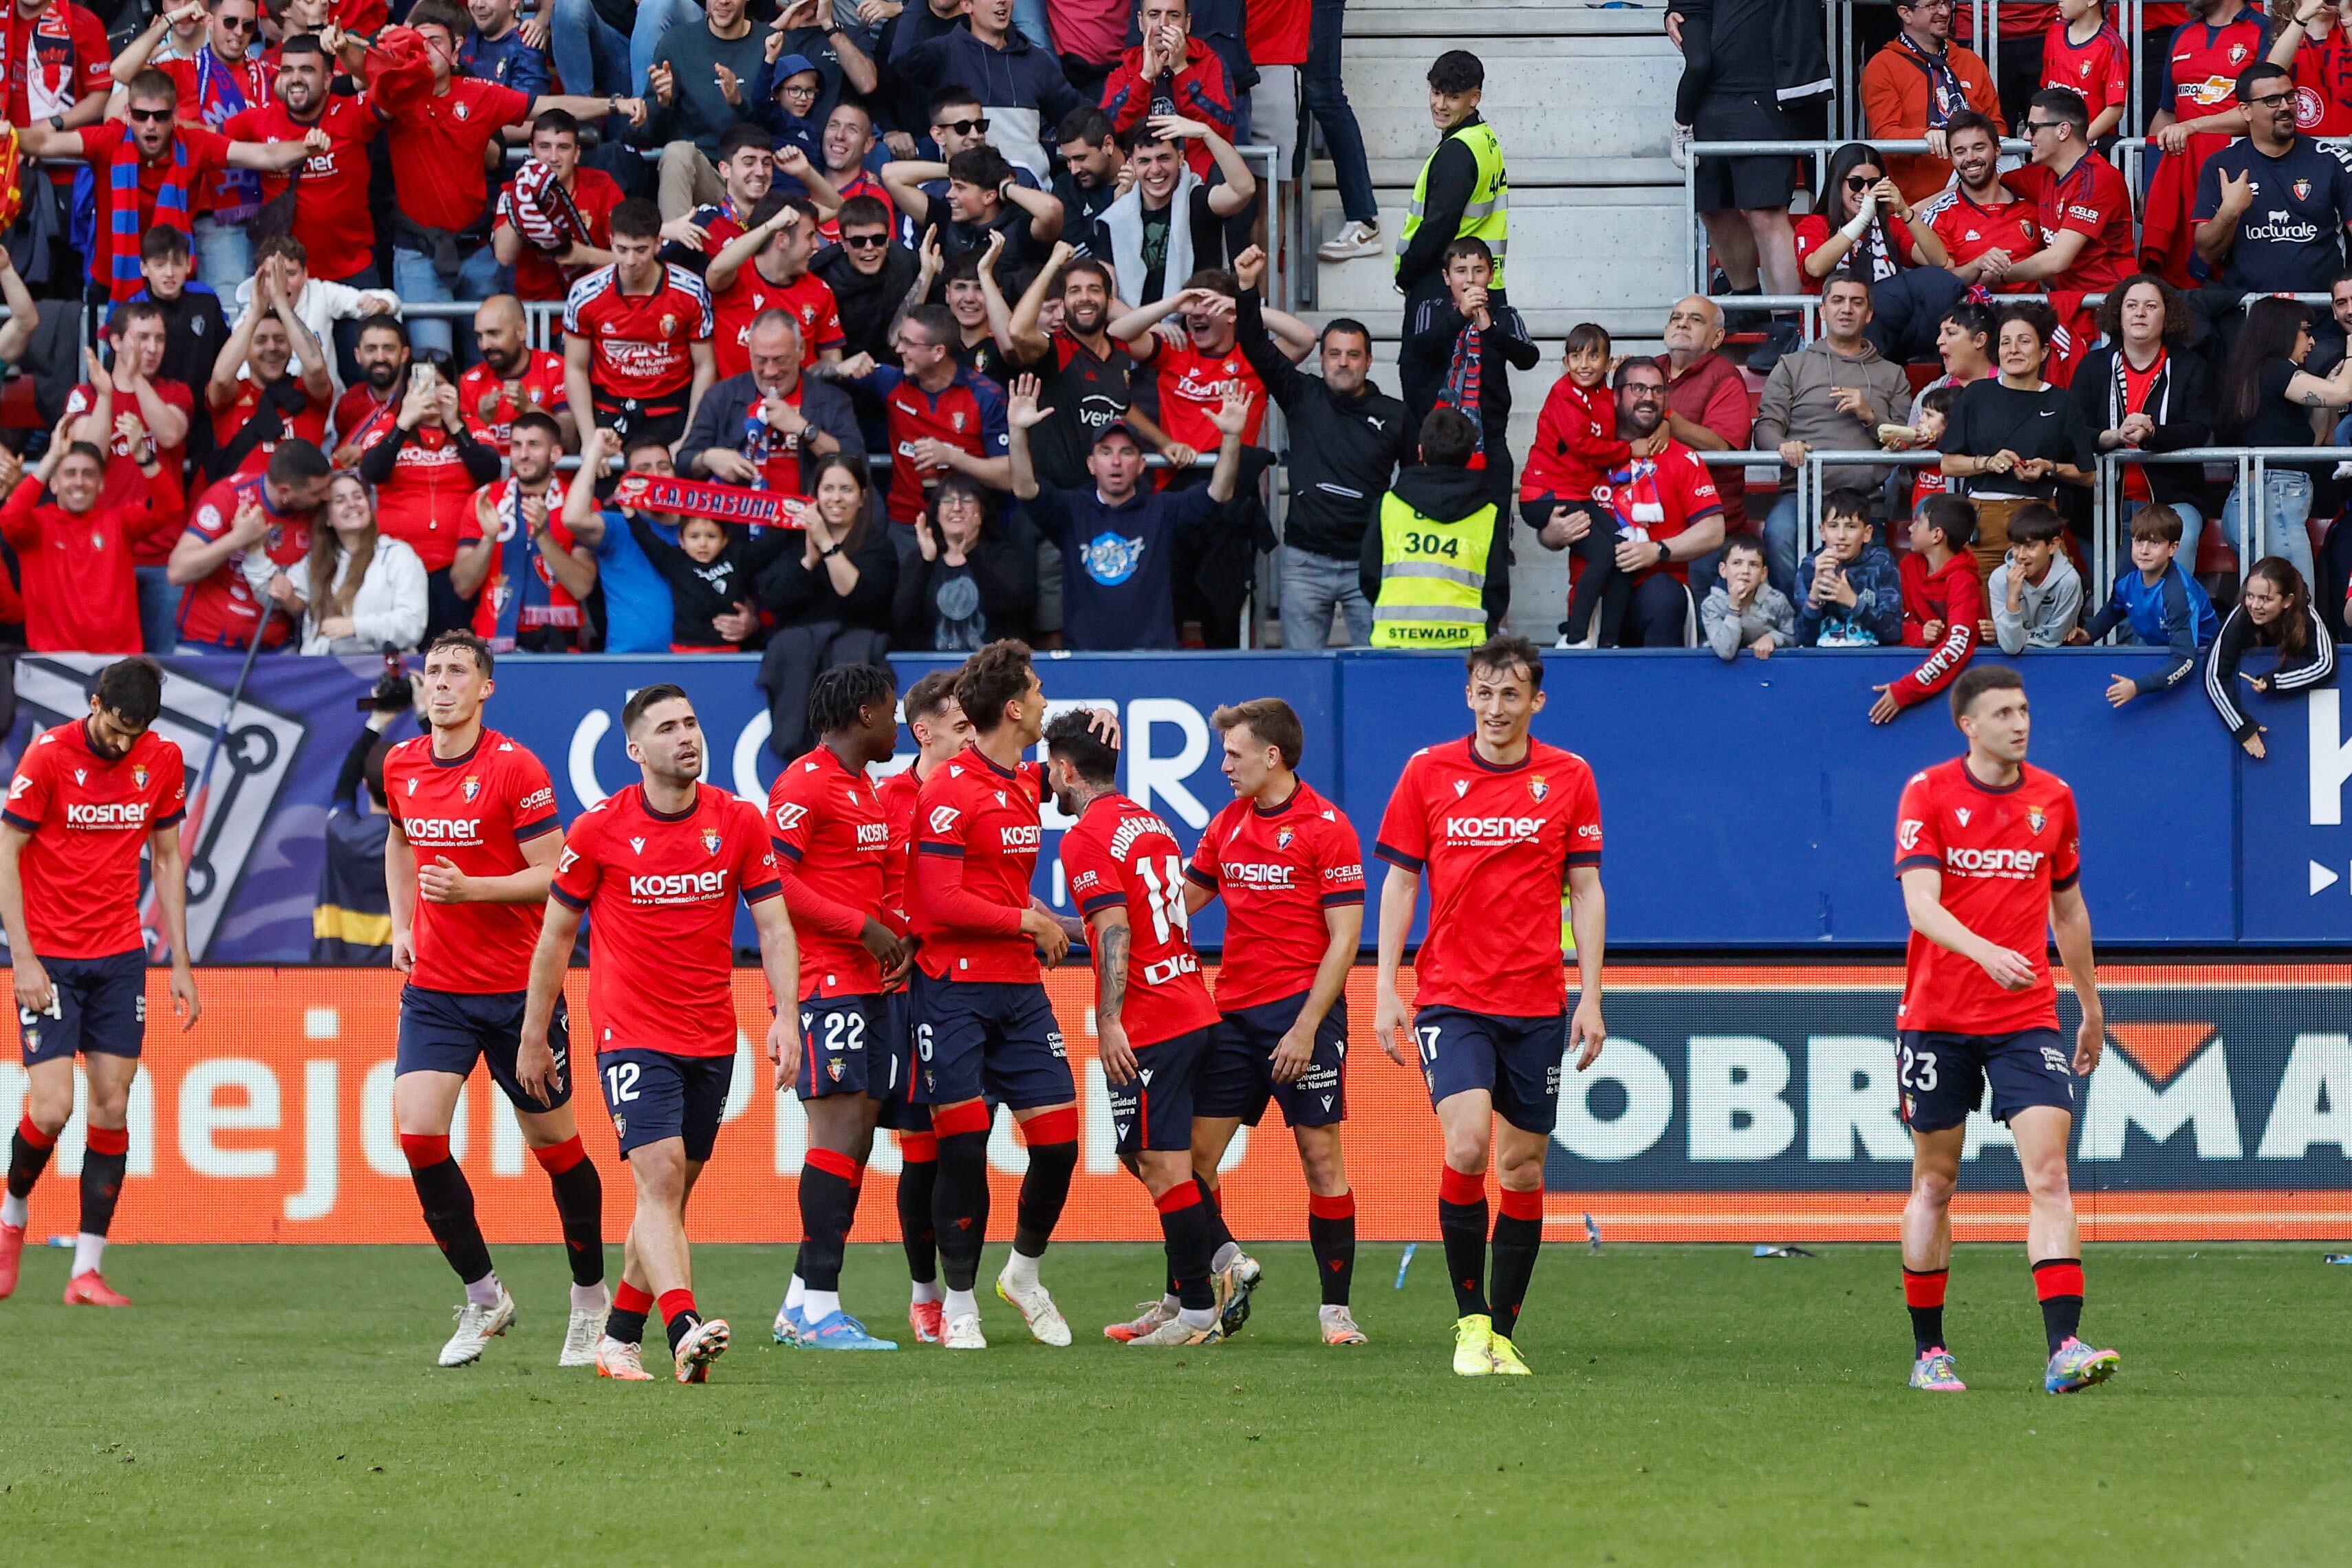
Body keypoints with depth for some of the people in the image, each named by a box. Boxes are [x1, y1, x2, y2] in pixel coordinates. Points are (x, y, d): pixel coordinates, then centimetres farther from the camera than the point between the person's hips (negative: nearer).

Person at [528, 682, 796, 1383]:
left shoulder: (739, 822, 1)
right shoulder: (599, 829, -5)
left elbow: (774, 927, 3)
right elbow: (556, 934, 4)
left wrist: (785, 1016, -11)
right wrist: (534, 1037, 7)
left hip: (712, 1037, 4)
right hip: (631, 1033, -4)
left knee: (671, 1194, 9)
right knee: (660, 1176, -19)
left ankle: (620, 1337, 21)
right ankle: (685, 1329, -31)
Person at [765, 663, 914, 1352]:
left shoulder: (864, 788, 21)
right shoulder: (805, 784, -9)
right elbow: (771, 879, -16)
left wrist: (897, 934, 12)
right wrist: (863, 927, -16)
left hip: (869, 981, 10)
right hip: (824, 982, -10)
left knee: (856, 1137, 7)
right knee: (840, 1127, -14)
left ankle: (802, 1305, 10)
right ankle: (817, 1304, -16)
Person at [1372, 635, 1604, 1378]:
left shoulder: (1568, 778, 3)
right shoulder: (1428, 772, 2)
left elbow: (1585, 890, 6)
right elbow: (1399, 880, 6)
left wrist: (1591, 997, -1)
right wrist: (1386, 991, 0)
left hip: (1537, 1004, 1)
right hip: (1450, 998, -1)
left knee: (1523, 1168, 4)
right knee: (1466, 1147, -19)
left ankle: (1503, 1333, 13)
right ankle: (1470, 1321, -8)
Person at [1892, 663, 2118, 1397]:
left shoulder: (2053, 798, 6)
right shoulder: (1928, 793, -6)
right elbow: (1921, 902, -18)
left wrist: (2091, 1006, 23)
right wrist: (1985, 952, -35)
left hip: (2028, 1016, 2)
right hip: (1938, 1018, -2)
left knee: (2049, 1175, -12)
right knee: (1934, 1182, 7)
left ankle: (2064, 1348, -20)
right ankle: (1928, 1351, 18)